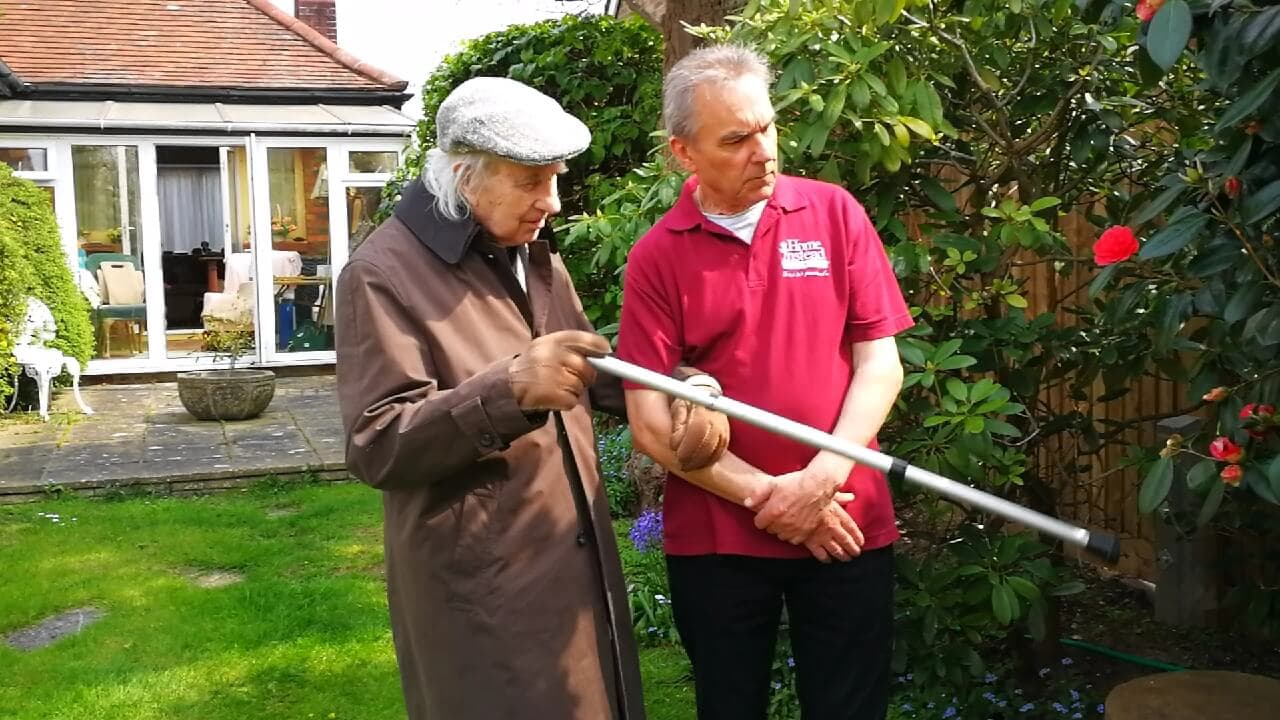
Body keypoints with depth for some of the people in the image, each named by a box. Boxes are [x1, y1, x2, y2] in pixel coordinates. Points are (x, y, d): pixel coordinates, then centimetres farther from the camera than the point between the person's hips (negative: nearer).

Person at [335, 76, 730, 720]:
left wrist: (686, 387, -1)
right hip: (477, 587, -7)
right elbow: (376, 447, -19)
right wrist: (509, 391, -32)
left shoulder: (535, 254, 12)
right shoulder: (384, 273, -15)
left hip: (576, 562, 8)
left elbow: (591, 371, 18)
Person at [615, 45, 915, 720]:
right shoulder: (656, 256, -5)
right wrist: (764, 495, -11)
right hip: (716, 538, 0)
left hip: (848, 526, 1)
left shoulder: (834, 212, -1)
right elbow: (650, 423, -8)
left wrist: (823, 478, -13)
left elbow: (880, 361, -2)